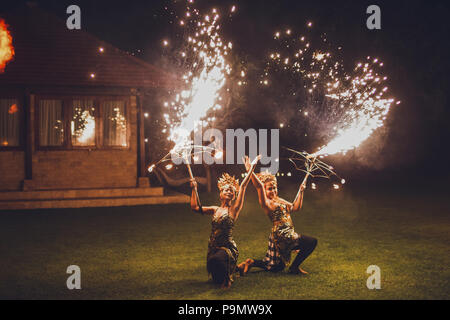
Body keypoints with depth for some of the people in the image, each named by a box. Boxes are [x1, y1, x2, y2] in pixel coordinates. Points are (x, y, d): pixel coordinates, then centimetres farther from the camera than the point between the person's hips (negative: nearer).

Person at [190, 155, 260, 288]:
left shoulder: (234, 209, -3)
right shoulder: (215, 210, 12)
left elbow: (243, 186, -10)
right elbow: (195, 207, 6)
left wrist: (251, 168, -13)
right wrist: (194, 189, 5)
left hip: (228, 247, -6)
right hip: (213, 247, 6)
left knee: (215, 260, -37)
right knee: (216, 278, 9)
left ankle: (226, 278, -9)